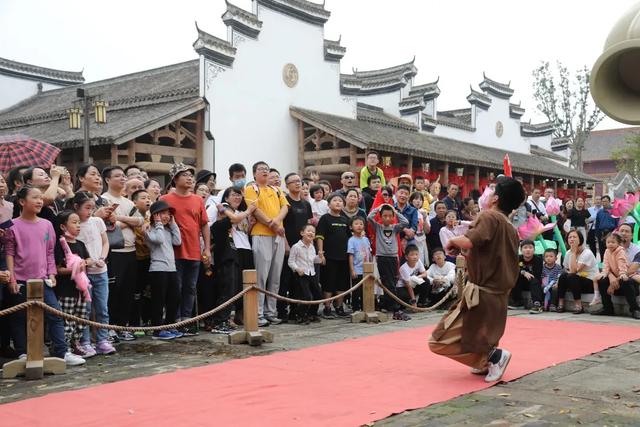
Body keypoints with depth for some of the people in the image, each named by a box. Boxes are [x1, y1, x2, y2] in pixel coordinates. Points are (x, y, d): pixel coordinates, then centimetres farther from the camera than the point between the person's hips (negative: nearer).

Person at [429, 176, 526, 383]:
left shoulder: (489, 216, -13)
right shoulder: (512, 229, 12)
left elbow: (469, 242, -30)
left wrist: (452, 240, -11)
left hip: (482, 295, -9)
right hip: (499, 297, 9)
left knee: (440, 341, -4)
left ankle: (493, 356, -6)